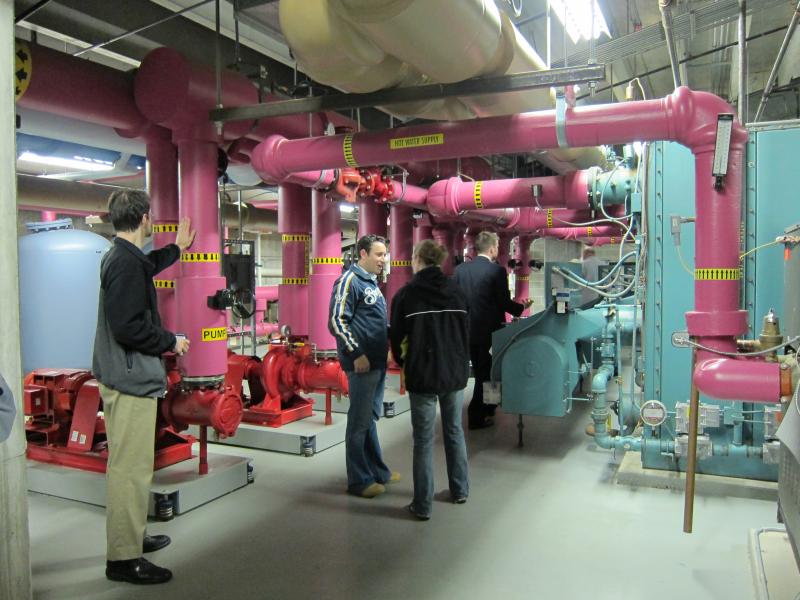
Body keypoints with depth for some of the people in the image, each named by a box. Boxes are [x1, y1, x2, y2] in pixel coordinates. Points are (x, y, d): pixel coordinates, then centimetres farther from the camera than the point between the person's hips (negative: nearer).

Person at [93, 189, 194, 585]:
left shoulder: (120, 257, 12)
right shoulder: (127, 263, -18)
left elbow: (148, 267, 37)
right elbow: (128, 327, -25)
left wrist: (176, 248, 47)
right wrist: (171, 342, -11)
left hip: (123, 376, 11)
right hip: (131, 379, -11)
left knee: (128, 465, 19)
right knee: (131, 468, -5)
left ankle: (131, 537, 32)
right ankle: (123, 558, 4)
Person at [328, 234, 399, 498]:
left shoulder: (371, 281, 15)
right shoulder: (349, 280, -12)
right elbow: (337, 321, -18)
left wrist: (387, 347, 17)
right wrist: (357, 354, -19)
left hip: (378, 361, 9)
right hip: (362, 363, -9)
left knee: (371, 417, 18)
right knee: (360, 421, 1)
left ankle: (377, 470, 29)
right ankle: (359, 480, 11)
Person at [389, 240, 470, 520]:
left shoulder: (406, 293, -8)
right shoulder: (456, 291, 4)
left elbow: (396, 336, -2)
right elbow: (467, 331, 8)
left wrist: (403, 363, 17)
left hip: (422, 375, -4)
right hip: (455, 372, 4)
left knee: (424, 439, 3)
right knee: (454, 431, 18)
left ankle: (423, 505, 9)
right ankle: (460, 490, 30)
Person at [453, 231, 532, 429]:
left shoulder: (460, 269, 0)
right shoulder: (497, 271, -14)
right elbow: (505, 303, -13)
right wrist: (522, 306, 7)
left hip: (468, 330, 5)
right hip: (489, 331, -5)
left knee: (480, 372, 19)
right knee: (486, 374, 6)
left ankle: (486, 409, 32)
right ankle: (477, 418, 9)